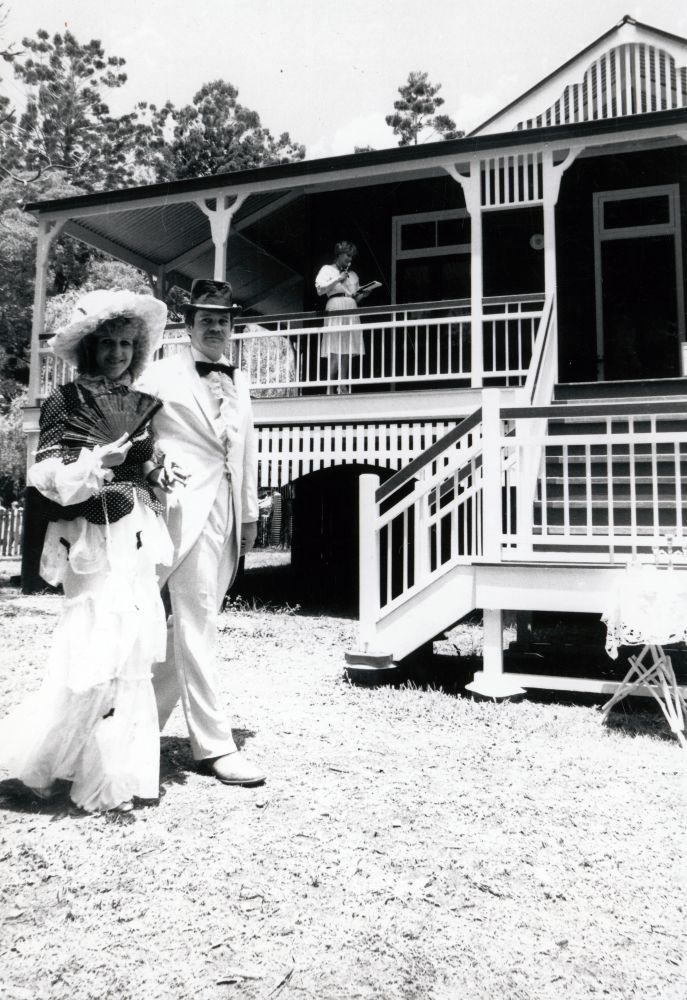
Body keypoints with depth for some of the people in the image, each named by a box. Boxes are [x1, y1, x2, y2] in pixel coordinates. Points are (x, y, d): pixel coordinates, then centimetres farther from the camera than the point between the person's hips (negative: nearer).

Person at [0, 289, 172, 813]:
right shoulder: (66, 401, -2)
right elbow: (48, 476, -10)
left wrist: (158, 473, 5)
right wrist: (96, 461, -23)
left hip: (138, 538, 6)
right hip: (93, 538, -6)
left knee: (133, 659, 7)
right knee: (96, 656, -11)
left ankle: (118, 774, 19)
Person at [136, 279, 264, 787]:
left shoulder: (239, 382, 17)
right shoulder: (163, 375, 0)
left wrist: (250, 512, 14)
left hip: (228, 512, 6)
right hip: (188, 508, -6)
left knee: (193, 625, 12)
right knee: (197, 626, -5)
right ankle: (214, 745, 2)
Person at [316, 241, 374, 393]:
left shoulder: (353, 275, 24)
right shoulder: (327, 270, 9)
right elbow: (320, 289, -6)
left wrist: (363, 294, 4)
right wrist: (337, 279, -8)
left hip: (351, 312, 6)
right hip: (335, 311, -6)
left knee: (348, 353, -1)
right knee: (336, 352, -15)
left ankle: (343, 387, -1)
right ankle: (330, 388, -12)